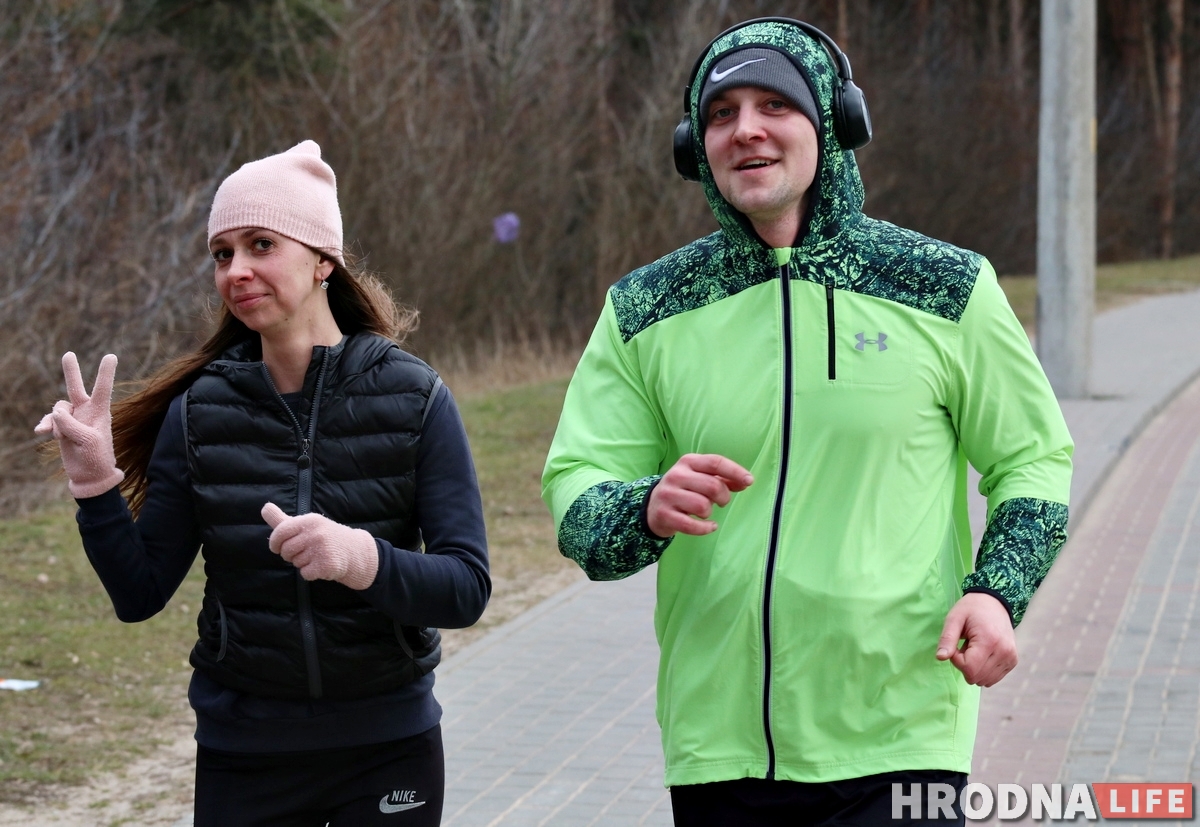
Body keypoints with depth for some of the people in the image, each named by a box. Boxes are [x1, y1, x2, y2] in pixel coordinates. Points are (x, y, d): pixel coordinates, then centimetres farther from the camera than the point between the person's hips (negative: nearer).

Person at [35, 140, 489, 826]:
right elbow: (140, 595, -1)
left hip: (388, 750, -1)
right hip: (243, 755, 1)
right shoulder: (201, 410, -3)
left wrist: (365, 559, -31)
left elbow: (468, 588, -13)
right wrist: (96, 486, -15)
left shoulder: (414, 398, -8)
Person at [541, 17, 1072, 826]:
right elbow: (574, 492, 1)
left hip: (896, 740, -2)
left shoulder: (946, 289, 0)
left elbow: (1034, 457, 10)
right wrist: (648, 509, -22)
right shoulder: (644, 312, 4)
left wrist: (998, 592, -8)